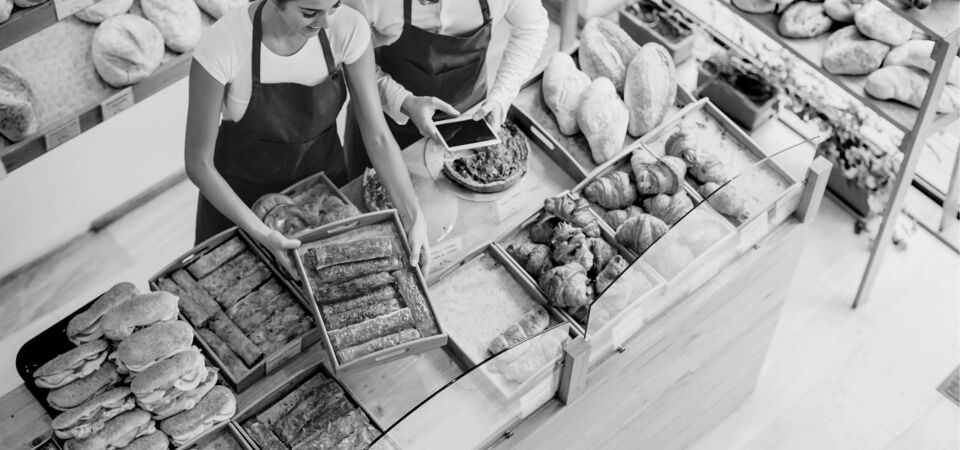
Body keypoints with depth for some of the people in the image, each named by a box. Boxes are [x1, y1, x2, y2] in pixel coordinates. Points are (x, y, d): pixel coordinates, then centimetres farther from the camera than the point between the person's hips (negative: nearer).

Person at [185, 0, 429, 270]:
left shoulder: (348, 28, -22)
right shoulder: (221, 46, -30)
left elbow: (378, 136, -17)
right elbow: (198, 162, -21)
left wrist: (414, 218, -26)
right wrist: (260, 232, -31)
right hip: (240, 197, -2)